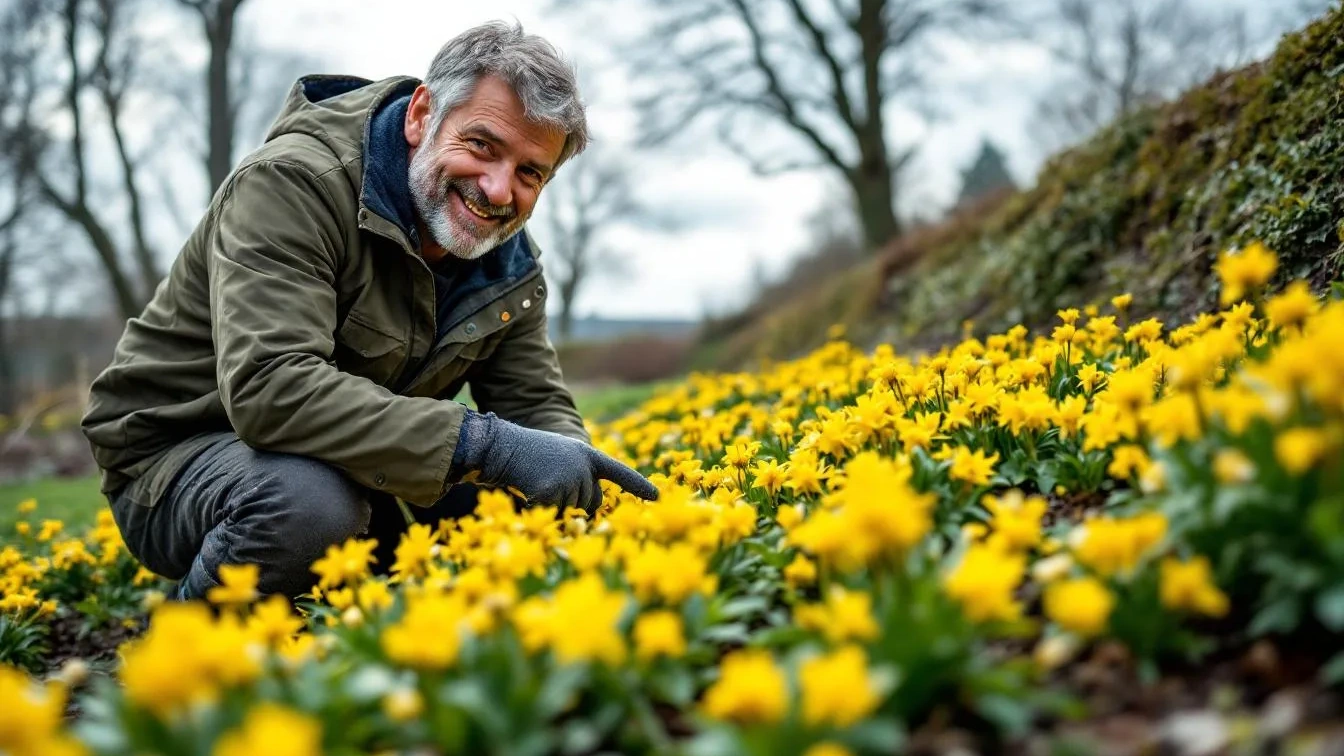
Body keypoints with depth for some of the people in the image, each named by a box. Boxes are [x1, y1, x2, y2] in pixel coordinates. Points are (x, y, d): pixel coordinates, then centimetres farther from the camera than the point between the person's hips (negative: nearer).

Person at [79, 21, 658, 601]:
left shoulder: (509, 260, 0)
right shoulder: (294, 183, -25)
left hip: (348, 466, 7)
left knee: (528, 500, -10)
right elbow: (269, 390, -38)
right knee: (312, 503, -39)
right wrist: (485, 443, -41)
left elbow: (537, 404, 3)